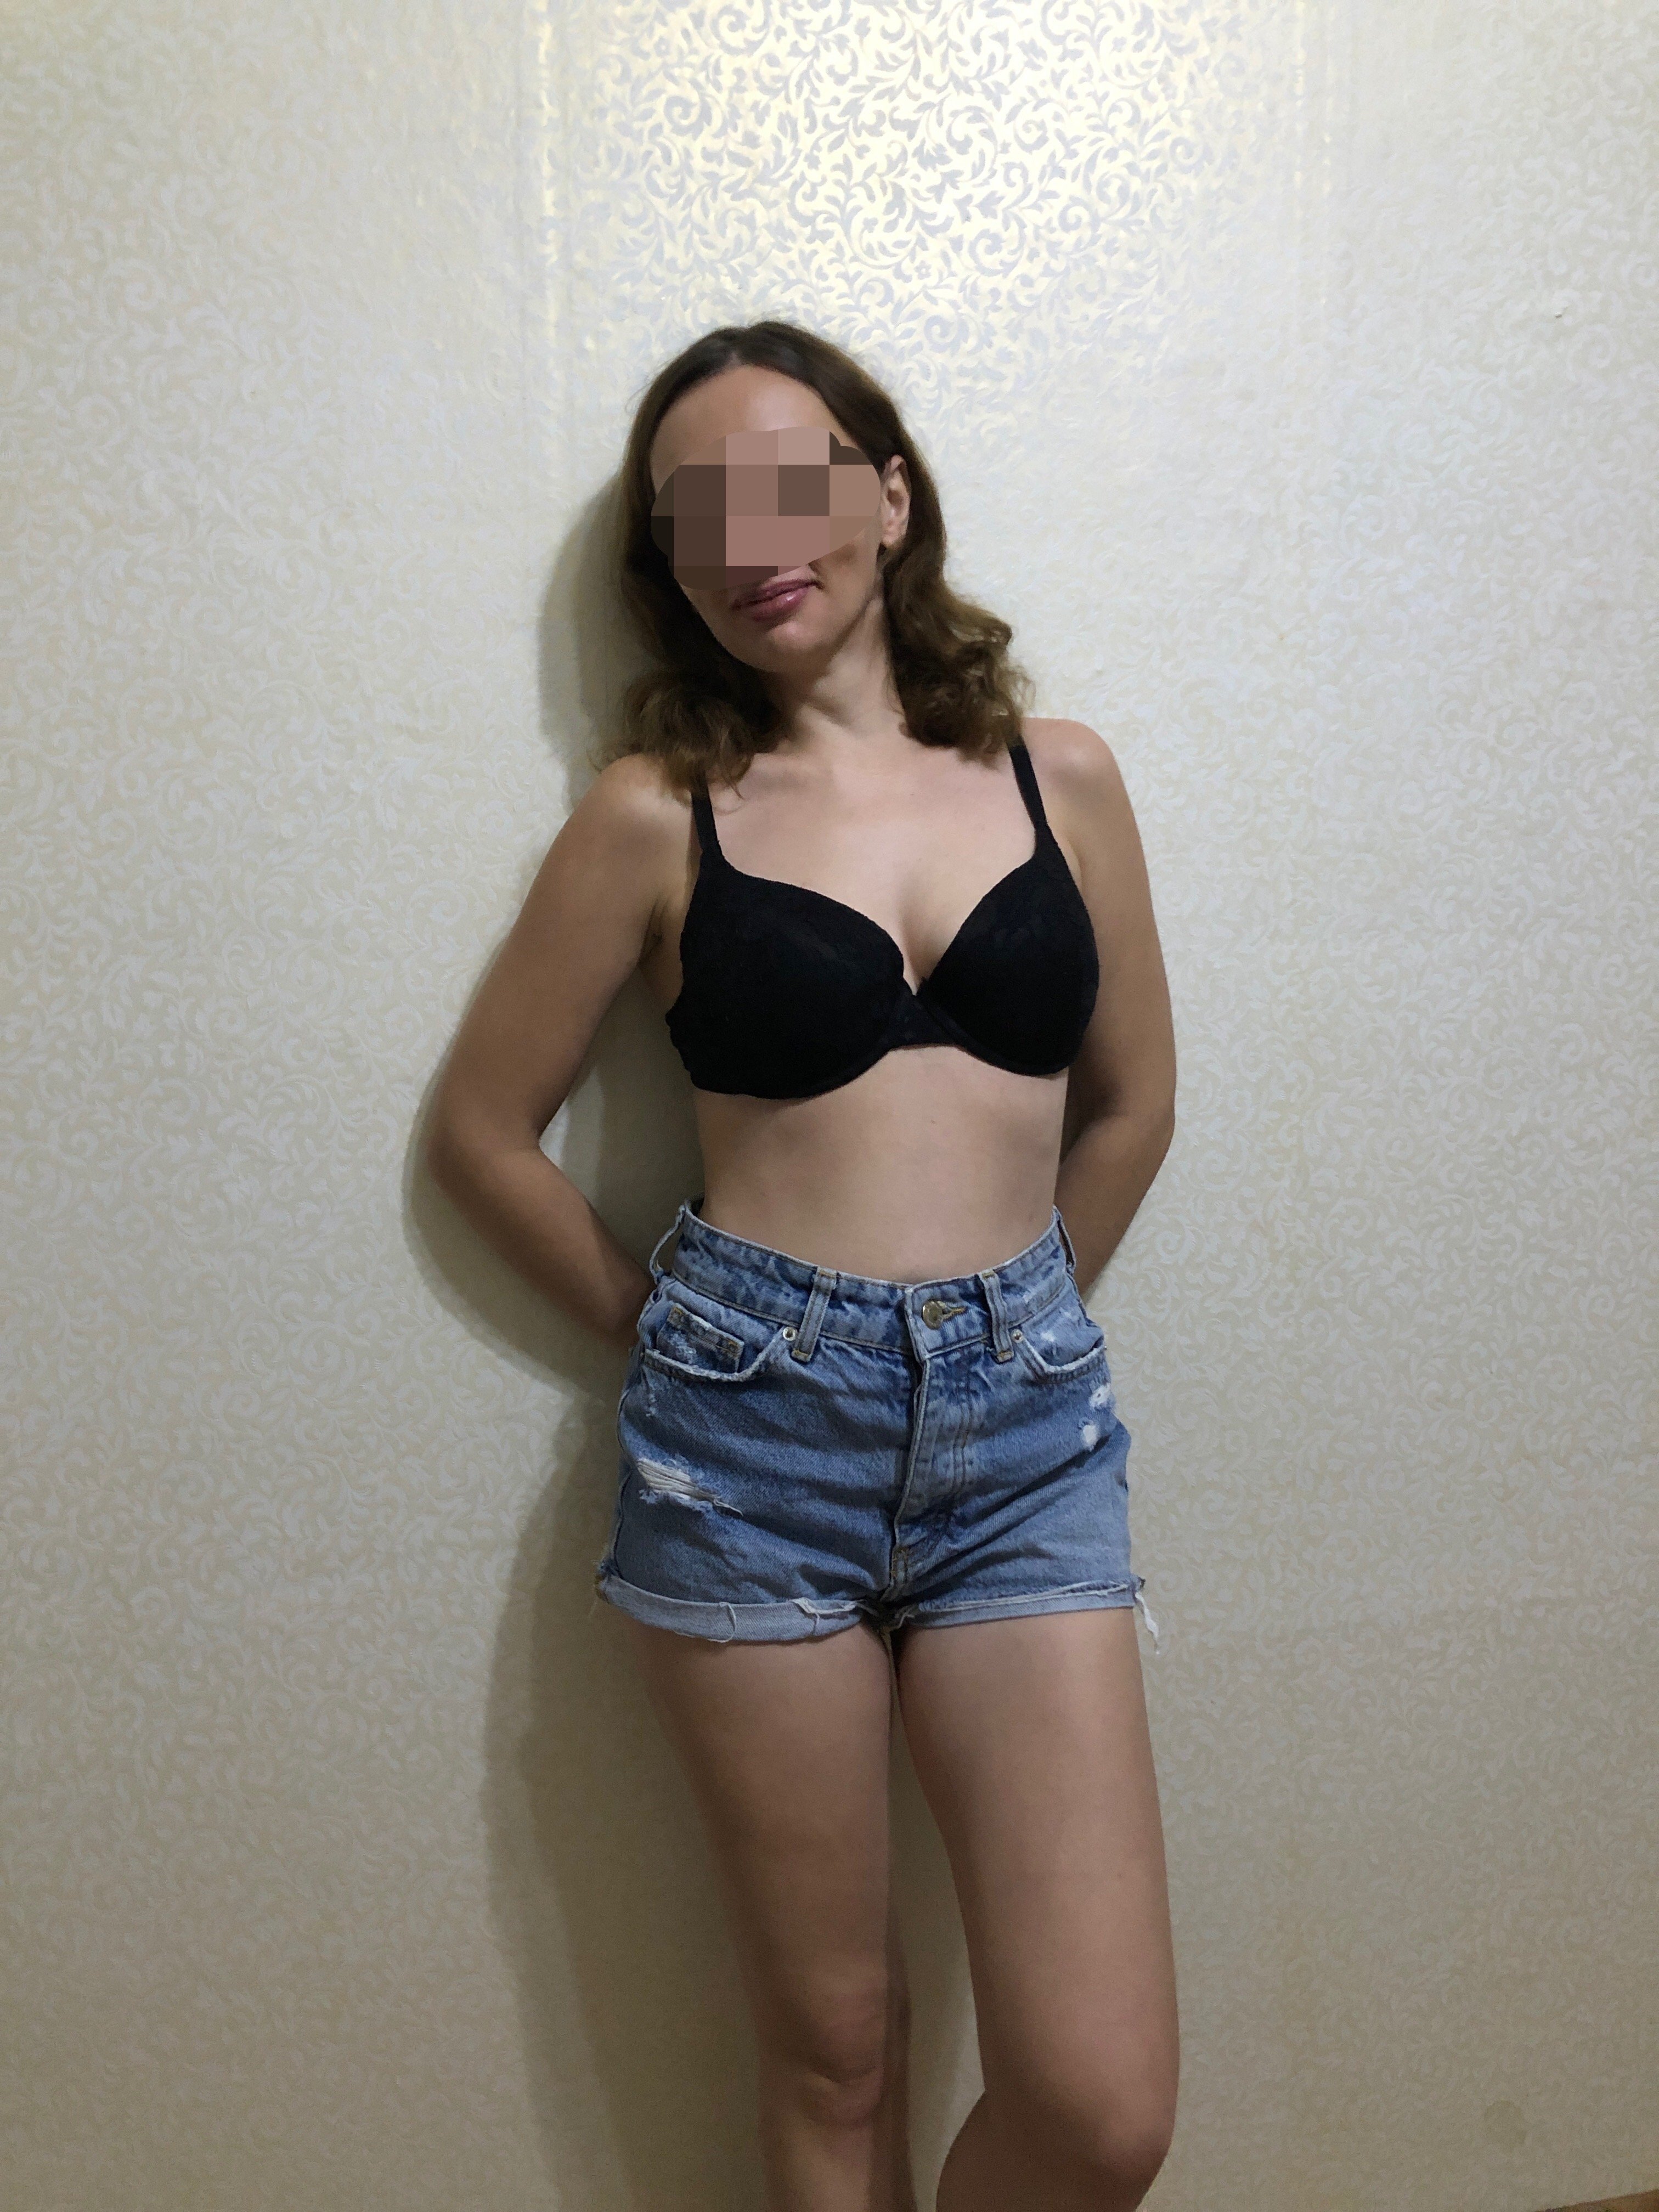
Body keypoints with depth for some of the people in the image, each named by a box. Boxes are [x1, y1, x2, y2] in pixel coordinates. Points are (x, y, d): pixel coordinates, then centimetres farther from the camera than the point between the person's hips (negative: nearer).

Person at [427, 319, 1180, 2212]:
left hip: (1023, 1429, 2)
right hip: (752, 1434, -1)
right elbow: (481, 1132, 6)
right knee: (834, 2047, 12)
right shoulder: (657, 813, 1)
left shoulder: (1060, 777, 7)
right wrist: (680, 1339, 7)